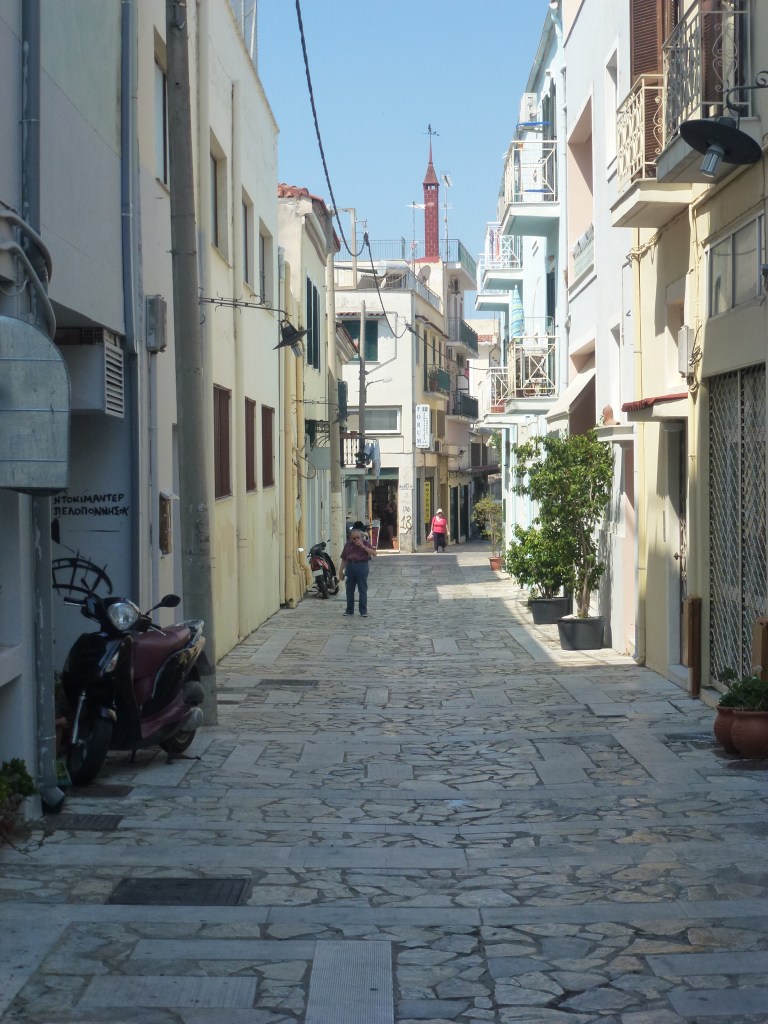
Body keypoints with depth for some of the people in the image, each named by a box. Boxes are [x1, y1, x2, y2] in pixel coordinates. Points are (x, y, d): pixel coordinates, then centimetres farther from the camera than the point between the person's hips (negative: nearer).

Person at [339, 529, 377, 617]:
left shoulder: (365, 543, 1)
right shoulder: (348, 545, 11)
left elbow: (374, 553, -9)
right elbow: (344, 559, 16)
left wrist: (363, 546, -17)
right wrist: (341, 571, 12)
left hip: (362, 566, -4)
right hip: (350, 566, 4)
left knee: (363, 590, -3)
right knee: (349, 590, 7)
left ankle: (363, 611, 1)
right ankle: (349, 610, 16)